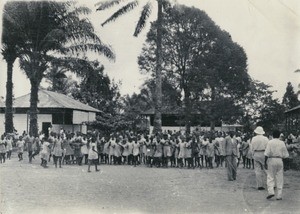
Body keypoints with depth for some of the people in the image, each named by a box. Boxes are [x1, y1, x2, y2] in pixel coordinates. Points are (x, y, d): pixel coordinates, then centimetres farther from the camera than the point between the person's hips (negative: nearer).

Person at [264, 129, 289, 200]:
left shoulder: (270, 142, -5)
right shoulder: (282, 143, 3)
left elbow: (267, 154, -11)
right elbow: (285, 155, 5)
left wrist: (265, 163, -7)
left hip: (271, 160, -2)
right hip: (279, 160, 3)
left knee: (270, 177, 4)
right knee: (279, 178, 6)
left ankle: (271, 191, -13)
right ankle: (279, 195, 7)